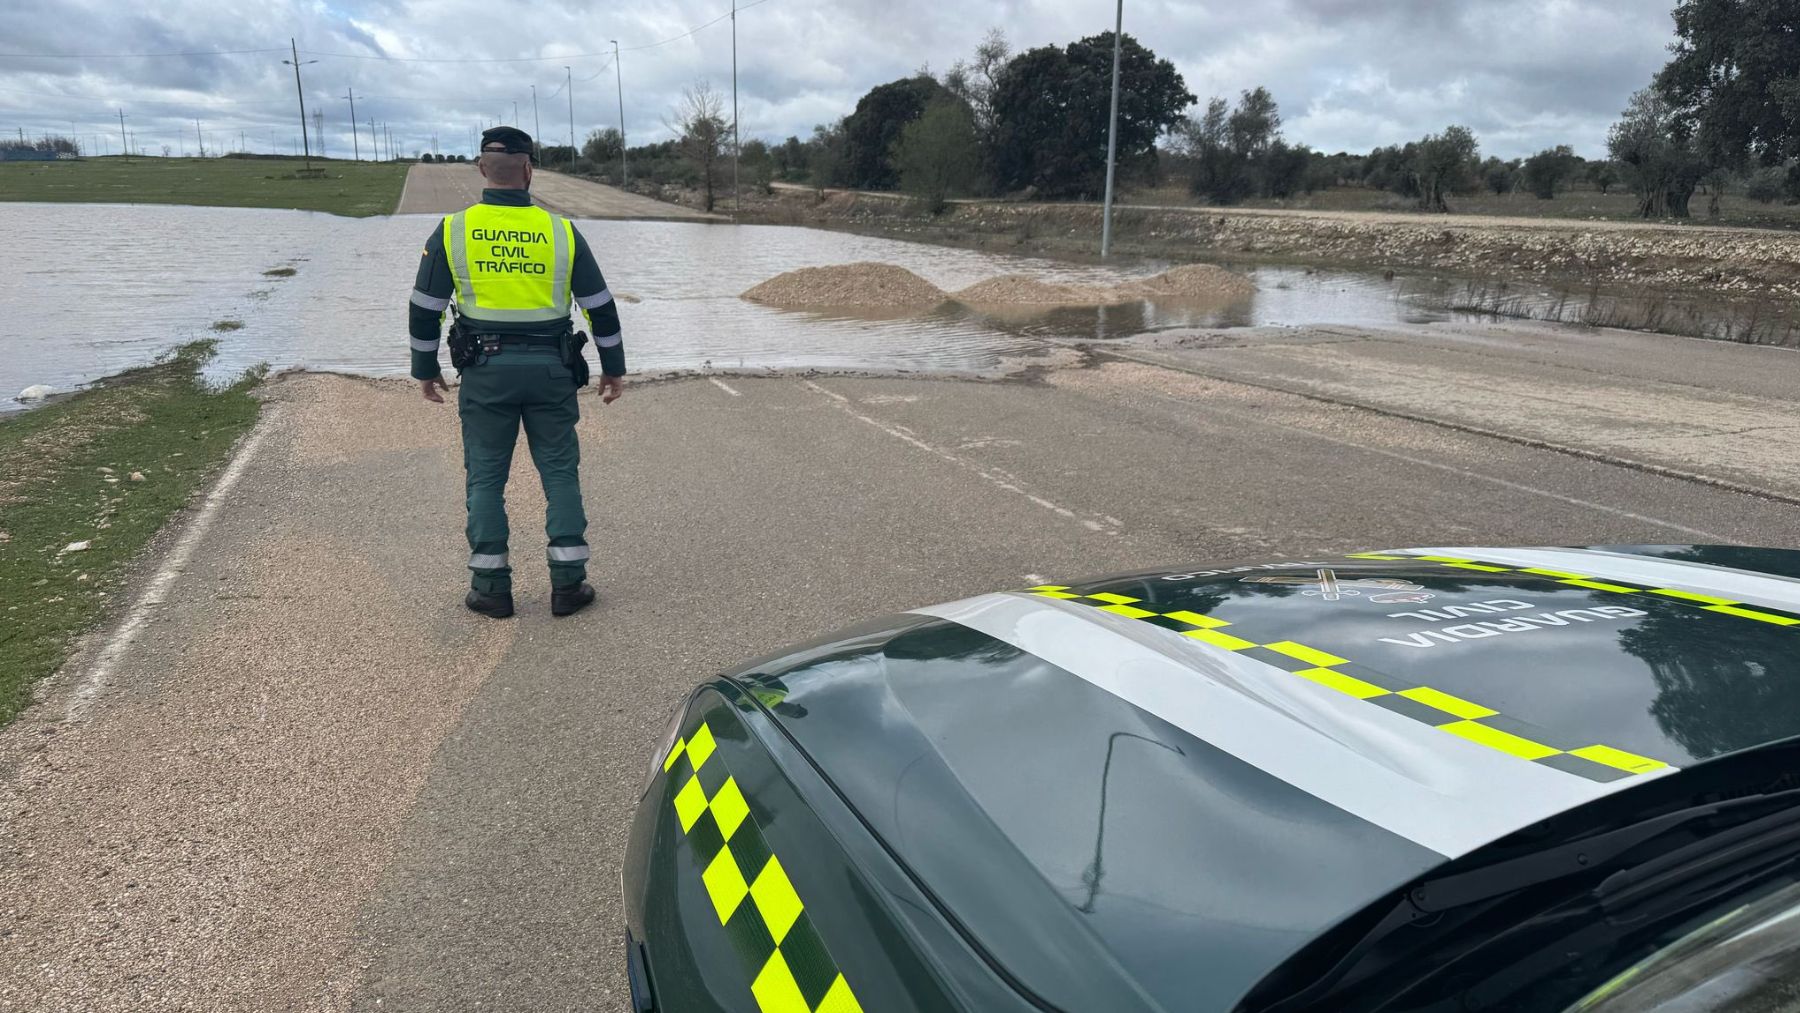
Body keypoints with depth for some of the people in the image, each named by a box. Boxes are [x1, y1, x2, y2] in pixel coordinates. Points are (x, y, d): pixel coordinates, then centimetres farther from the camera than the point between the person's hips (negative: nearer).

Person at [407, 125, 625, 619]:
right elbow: (601, 306, 3)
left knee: (486, 477, 8)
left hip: (485, 370, 0)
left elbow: (425, 308, 3)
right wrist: (614, 369, 13)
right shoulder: (561, 232, -1)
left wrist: (425, 369, 15)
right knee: (560, 473, 8)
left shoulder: (452, 231, -1)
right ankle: (568, 582, 9)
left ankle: (491, 588, 12)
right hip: (551, 370, 0)